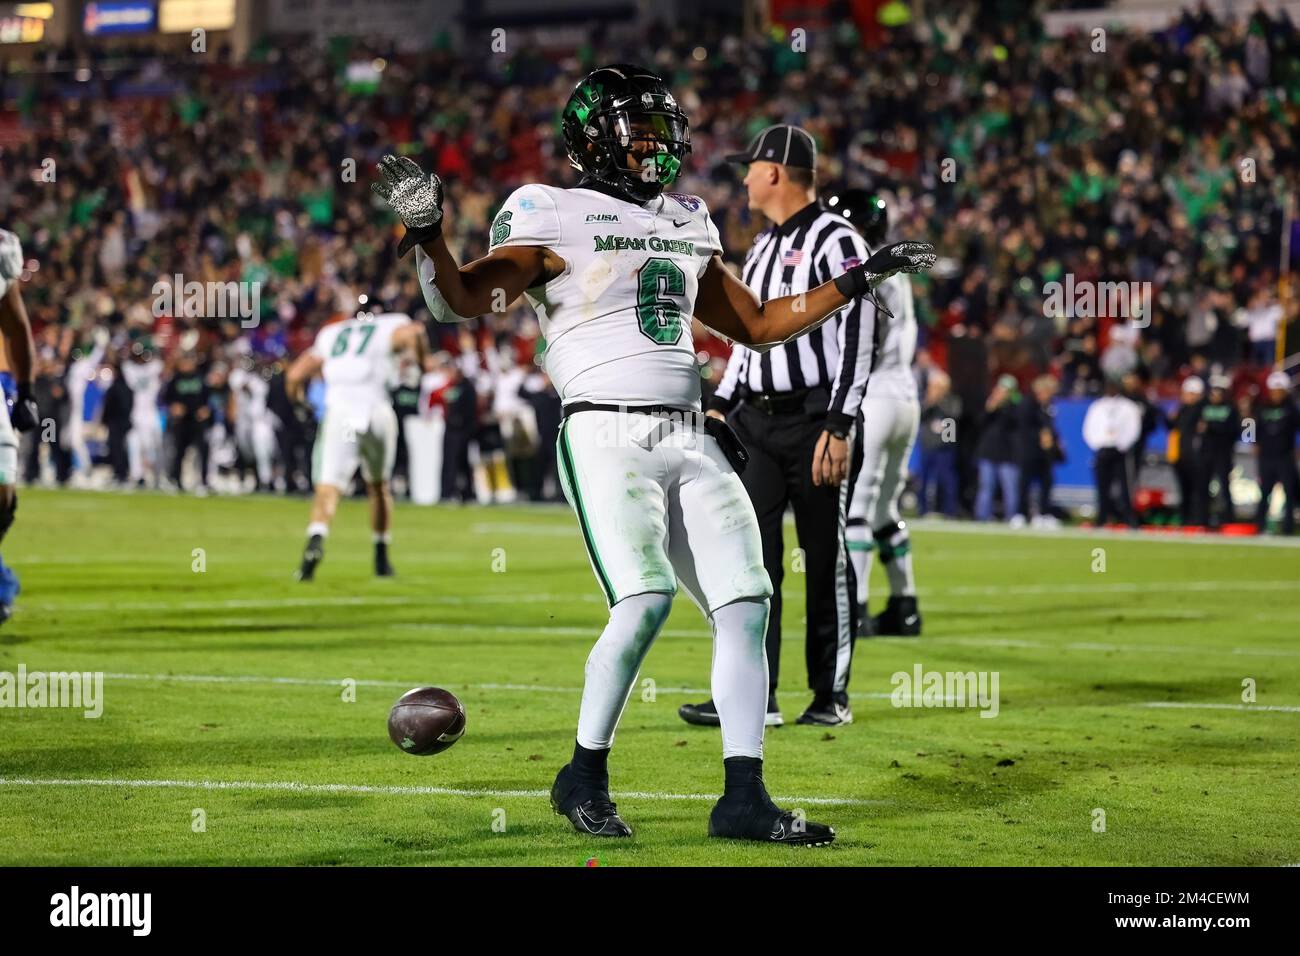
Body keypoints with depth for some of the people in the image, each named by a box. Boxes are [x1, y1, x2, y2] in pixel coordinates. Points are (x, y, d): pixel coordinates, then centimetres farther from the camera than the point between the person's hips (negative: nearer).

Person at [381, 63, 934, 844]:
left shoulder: (686, 225, 20)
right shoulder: (555, 218, 0)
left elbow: (759, 325, 29)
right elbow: (461, 301, -8)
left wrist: (859, 281, 28)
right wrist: (428, 231, -26)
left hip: (691, 441, 7)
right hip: (607, 437, -7)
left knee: (747, 602, -5)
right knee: (646, 601, -22)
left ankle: (744, 797, -2)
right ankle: (585, 776, -3)